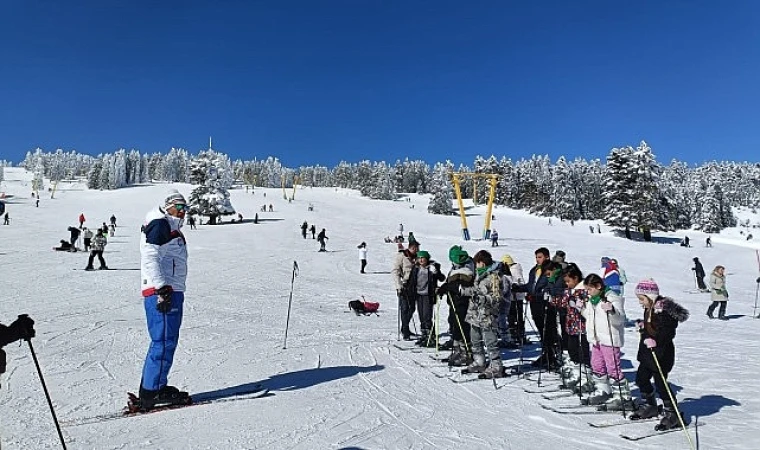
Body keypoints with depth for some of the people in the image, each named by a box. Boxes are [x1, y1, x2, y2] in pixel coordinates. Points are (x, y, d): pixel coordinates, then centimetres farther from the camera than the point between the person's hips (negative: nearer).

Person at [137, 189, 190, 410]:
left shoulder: (172, 230, 26)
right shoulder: (160, 225, -5)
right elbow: (150, 257, -16)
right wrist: (162, 288, -23)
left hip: (171, 291, 10)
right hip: (161, 292, -10)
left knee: (168, 341, 13)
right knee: (164, 341, -10)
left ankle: (158, 387, 21)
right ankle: (151, 393, -4)